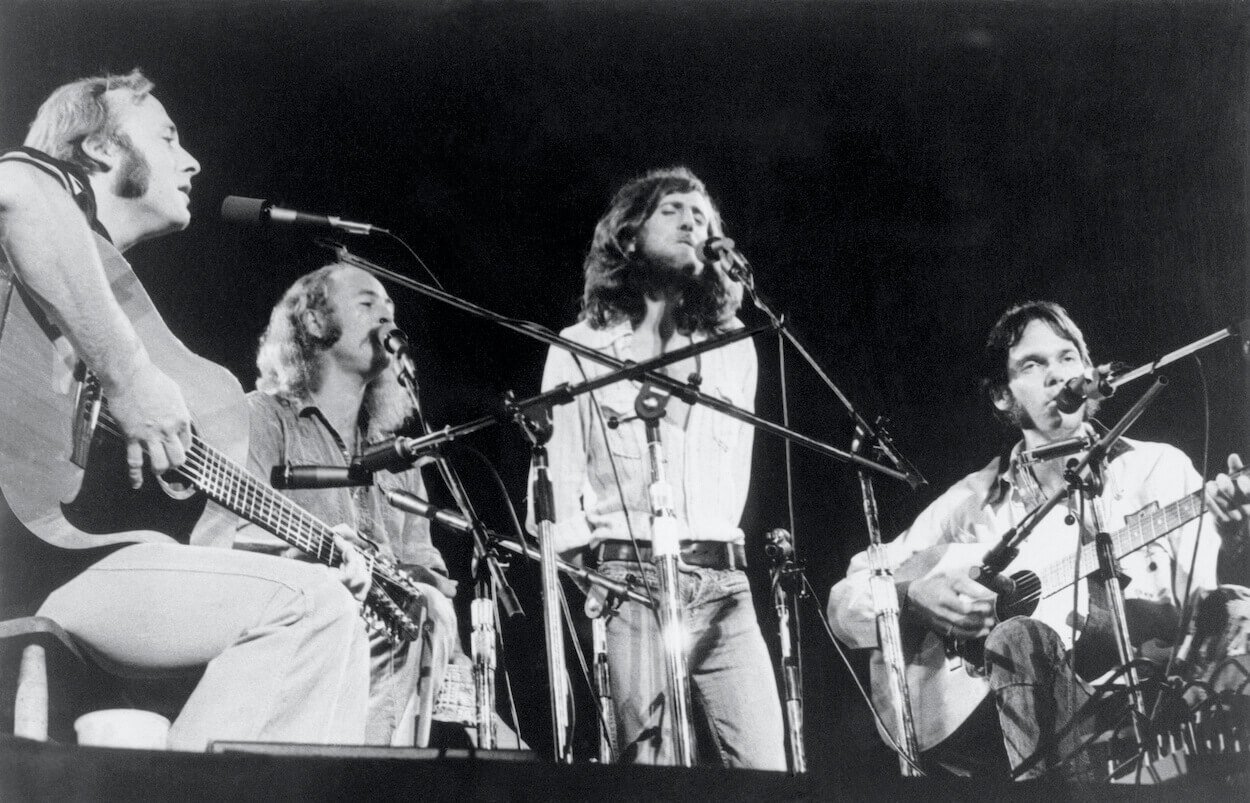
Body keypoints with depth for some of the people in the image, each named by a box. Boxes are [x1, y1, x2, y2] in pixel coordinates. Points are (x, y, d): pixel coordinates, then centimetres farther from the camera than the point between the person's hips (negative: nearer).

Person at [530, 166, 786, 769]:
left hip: (723, 584, 3)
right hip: (632, 582, -3)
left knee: (767, 775, -8)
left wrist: (716, 554, 9)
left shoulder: (734, 349, 19)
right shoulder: (580, 347, 9)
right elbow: (559, 476, 4)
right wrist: (588, 569, -7)